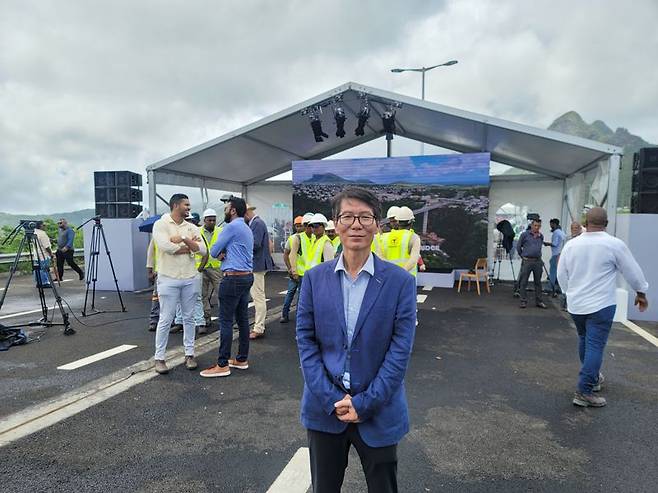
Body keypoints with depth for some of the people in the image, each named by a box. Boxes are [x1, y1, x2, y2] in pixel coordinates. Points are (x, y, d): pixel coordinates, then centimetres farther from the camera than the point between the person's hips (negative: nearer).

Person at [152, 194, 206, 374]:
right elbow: (166, 247, -22)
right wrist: (190, 246, -9)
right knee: (165, 320, 2)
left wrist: (184, 239, -16)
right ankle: (159, 358, 14)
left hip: (190, 279, 5)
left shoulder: (191, 227, 8)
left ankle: (189, 354, 22)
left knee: (189, 318, 11)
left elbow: (203, 249, -4)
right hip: (169, 280, -4)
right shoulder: (160, 225, -5)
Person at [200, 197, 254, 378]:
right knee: (242, 319, 12)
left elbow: (213, 251, -7)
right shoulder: (247, 229, 18)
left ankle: (222, 365, -1)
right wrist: (224, 253, -1)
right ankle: (242, 359, 19)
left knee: (226, 321, -5)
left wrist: (220, 253, 14)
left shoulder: (232, 227, -12)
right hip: (247, 276, 10)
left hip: (233, 278, -9)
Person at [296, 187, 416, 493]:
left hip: (379, 411, -1)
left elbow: (400, 349, -10)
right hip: (324, 408, 2)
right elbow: (305, 340, -3)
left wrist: (365, 403, -13)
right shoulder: (314, 278, -3)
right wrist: (331, 399, -11)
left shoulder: (400, 282, -9)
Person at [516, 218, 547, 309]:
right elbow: (518, 246, 6)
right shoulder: (525, 234, -3)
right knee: (523, 282, -1)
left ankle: (539, 301, 20)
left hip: (538, 261, 4)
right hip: (527, 261, -3)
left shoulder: (541, 236, 9)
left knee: (538, 282, 10)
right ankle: (523, 301, 8)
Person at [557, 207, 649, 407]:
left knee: (584, 340, 22)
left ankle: (592, 377, 38)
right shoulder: (615, 244, -12)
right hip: (601, 305, -5)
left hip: (576, 305, 5)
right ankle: (584, 392, -4)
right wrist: (641, 293, 16)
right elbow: (632, 272, -1)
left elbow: (561, 274, 8)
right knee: (595, 346, -3)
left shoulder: (571, 244, 0)